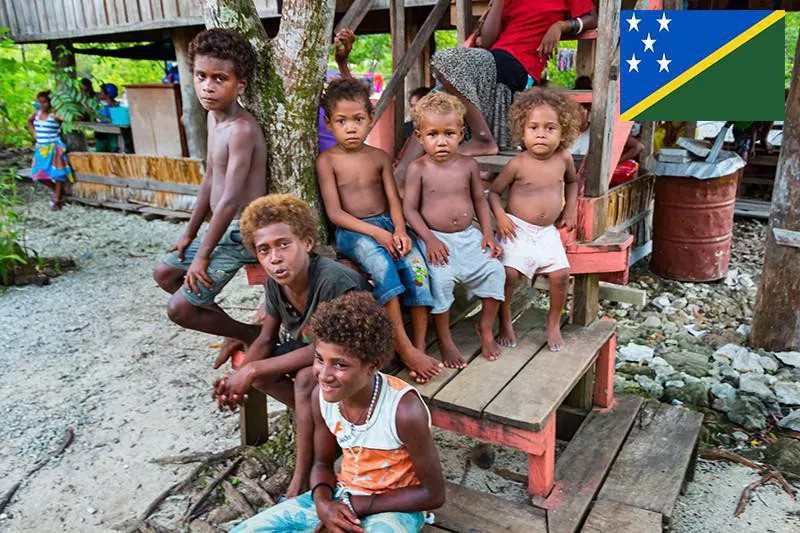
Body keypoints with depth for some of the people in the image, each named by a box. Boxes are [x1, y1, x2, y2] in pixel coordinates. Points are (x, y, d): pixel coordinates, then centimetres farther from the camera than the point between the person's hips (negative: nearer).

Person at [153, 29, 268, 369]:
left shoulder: (241, 129, -23)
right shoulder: (214, 116, 6)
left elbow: (231, 199, -24)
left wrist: (202, 256, -18)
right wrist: (190, 233, 17)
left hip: (241, 235, -9)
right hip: (222, 228, 9)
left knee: (179, 308, -7)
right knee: (165, 273, 22)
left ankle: (254, 335, 12)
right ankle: (235, 329, 25)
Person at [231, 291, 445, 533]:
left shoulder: (404, 410, -30)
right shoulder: (322, 396, -13)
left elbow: (433, 494, -17)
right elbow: (323, 463, 4)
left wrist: (355, 506, -17)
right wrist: (323, 503, -18)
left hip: (395, 506, -5)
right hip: (342, 495, 5)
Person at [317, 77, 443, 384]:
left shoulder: (380, 157, 12)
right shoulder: (327, 161, 0)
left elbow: (394, 201, 6)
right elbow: (335, 213, -7)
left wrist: (400, 230, -15)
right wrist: (375, 232, -18)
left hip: (387, 224, 4)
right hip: (351, 232, -3)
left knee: (416, 262, -26)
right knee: (381, 262, -35)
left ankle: (420, 347, -22)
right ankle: (404, 348, -31)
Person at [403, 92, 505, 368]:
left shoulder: (468, 165, 4)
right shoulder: (418, 169, -5)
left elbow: (479, 200, 12)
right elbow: (409, 208, -6)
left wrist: (487, 232, 0)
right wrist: (429, 239, -17)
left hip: (469, 236, 4)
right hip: (436, 238, -4)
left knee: (495, 270, -15)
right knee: (440, 279, -28)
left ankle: (486, 327, 9)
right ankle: (444, 339, -6)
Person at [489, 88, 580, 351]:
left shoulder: (564, 158, 0)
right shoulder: (518, 164, -11)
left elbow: (572, 182, 22)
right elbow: (494, 191, -1)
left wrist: (570, 210, 12)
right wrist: (500, 216, -17)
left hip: (548, 231, 4)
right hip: (517, 229, -3)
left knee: (561, 274, -7)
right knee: (509, 273, -17)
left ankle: (554, 321, 17)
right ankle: (504, 321, 7)